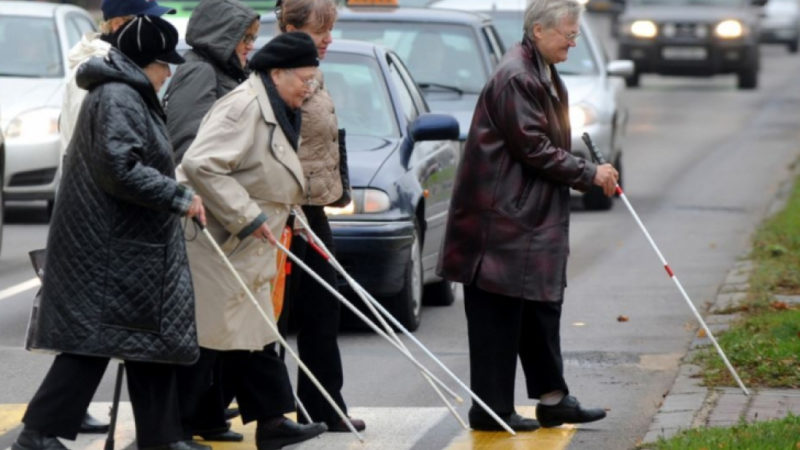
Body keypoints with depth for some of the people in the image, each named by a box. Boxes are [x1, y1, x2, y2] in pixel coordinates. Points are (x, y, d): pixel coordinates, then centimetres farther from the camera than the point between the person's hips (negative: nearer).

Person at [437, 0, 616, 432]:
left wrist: (590, 174, 8)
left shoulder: (545, 76, 14)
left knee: (541, 307, 13)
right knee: (498, 314, -4)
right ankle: (492, 409, 2)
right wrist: (589, 173, -14)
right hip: (502, 217, -10)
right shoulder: (514, 79, -19)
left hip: (534, 217, 10)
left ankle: (552, 398, 19)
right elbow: (534, 149, -20)